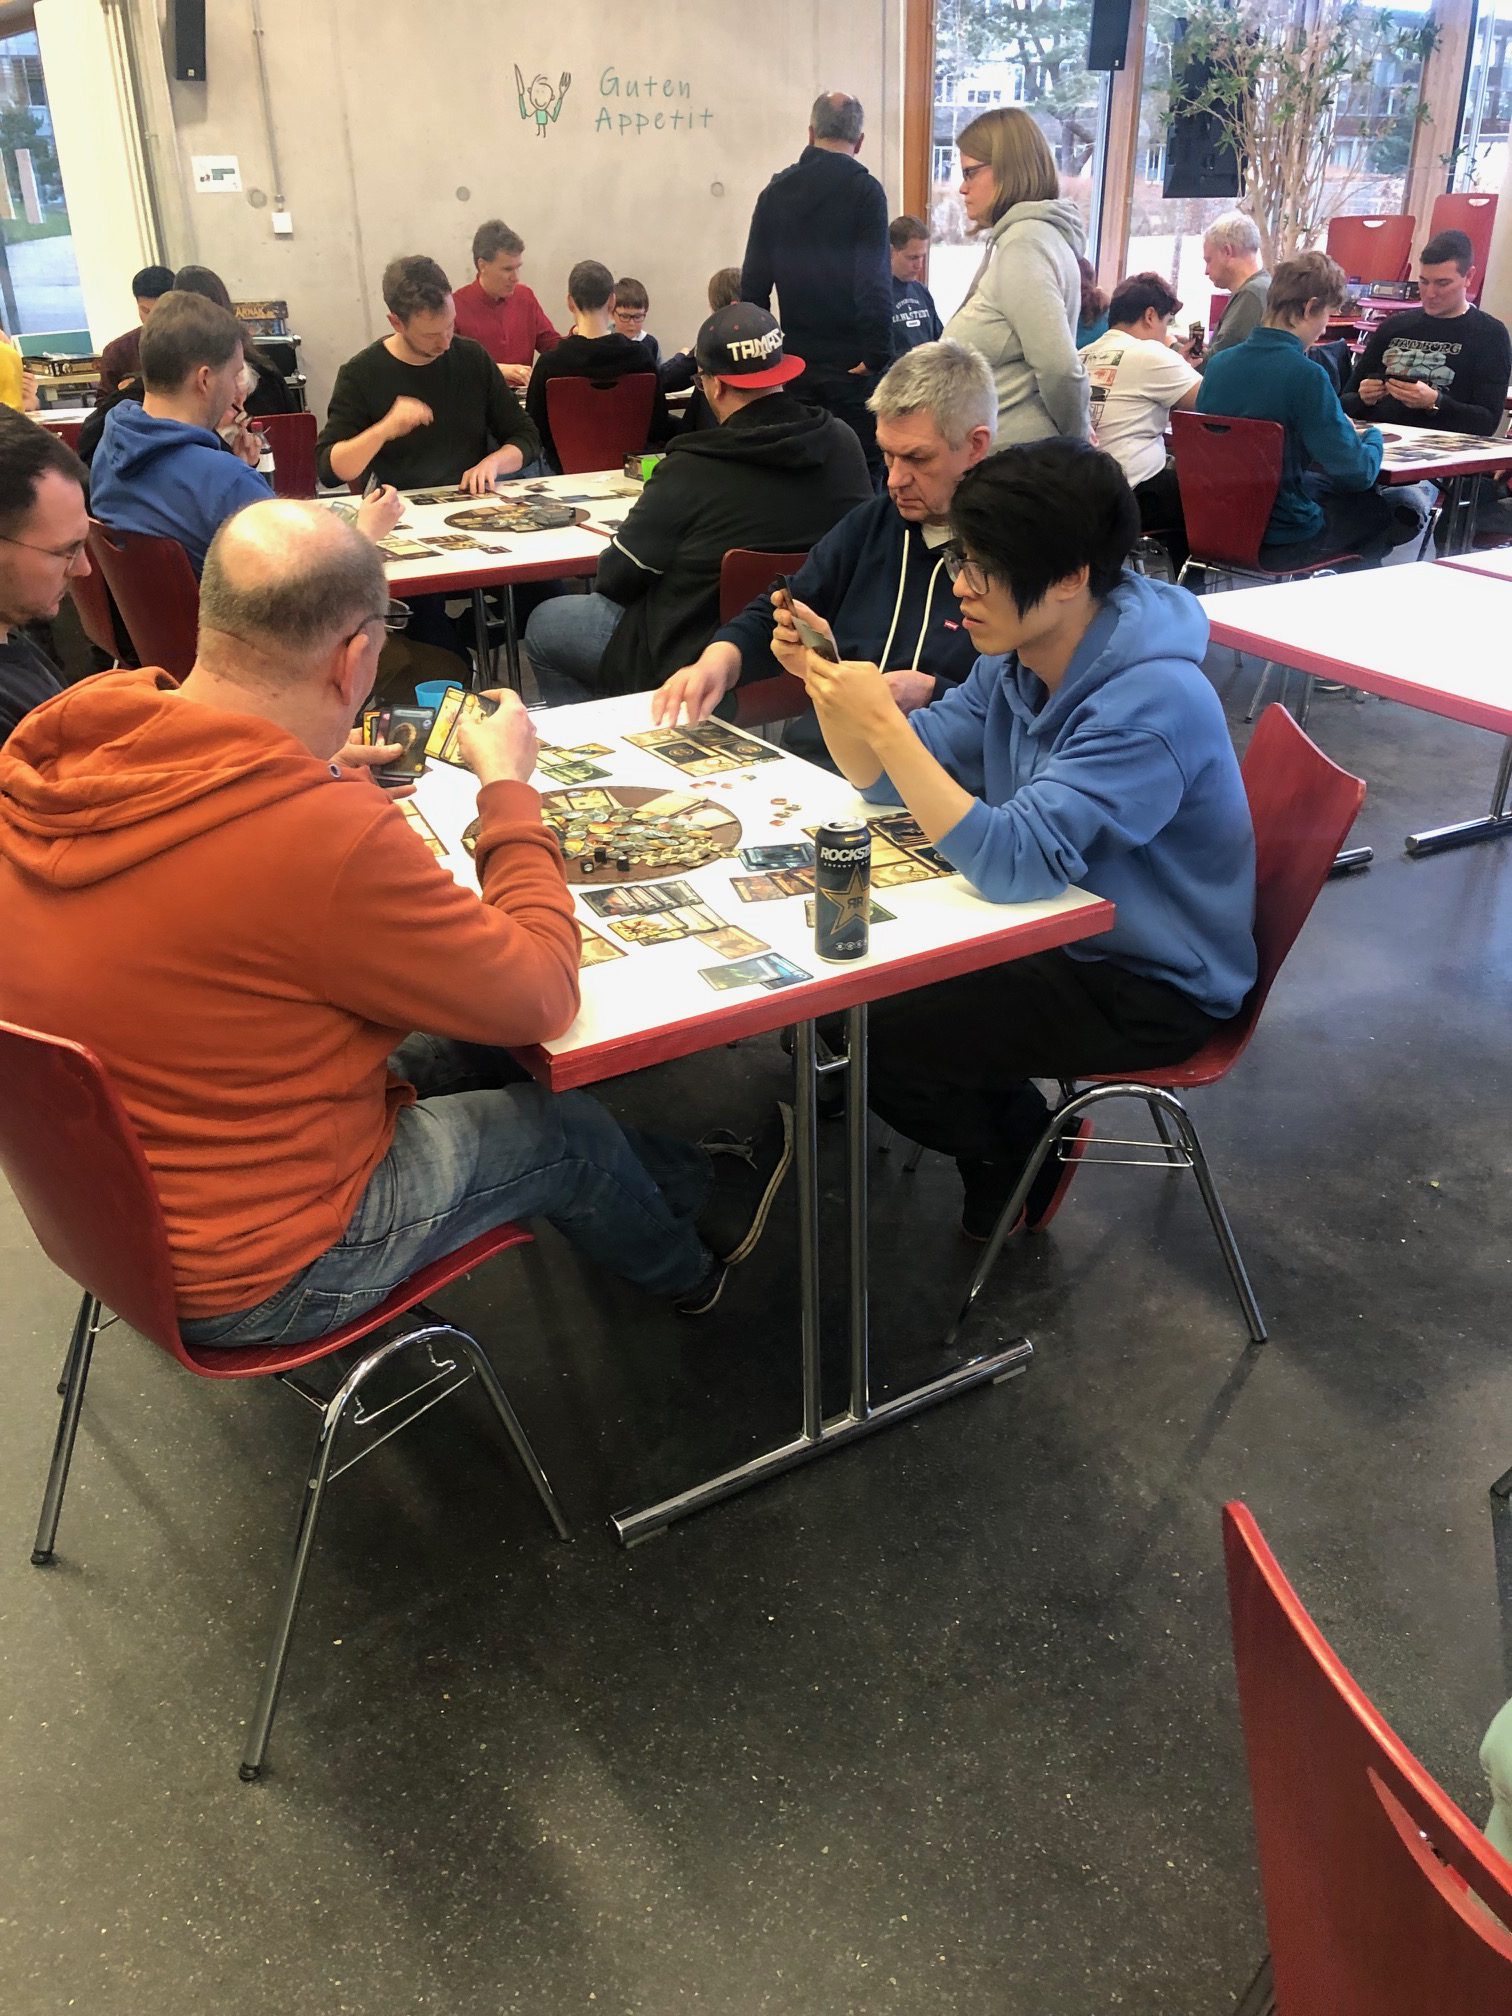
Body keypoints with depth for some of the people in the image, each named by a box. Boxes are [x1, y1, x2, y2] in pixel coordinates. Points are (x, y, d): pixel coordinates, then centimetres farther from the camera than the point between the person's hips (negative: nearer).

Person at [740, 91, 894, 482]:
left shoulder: (775, 191, 9)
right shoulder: (864, 190, -6)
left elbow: (753, 282, 10)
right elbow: (875, 281, -14)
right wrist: (877, 354, -12)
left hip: (797, 360, 5)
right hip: (851, 361, -5)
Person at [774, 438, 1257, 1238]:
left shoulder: (1153, 701, -29)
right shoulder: (1020, 656, -3)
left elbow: (1016, 865, -35)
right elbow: (889, 781, 2)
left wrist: (885, 723, -37)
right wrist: (826, 678, -15)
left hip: (1152, 985, -8)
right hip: (1064, 924, 8)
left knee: (866, 1033, -14)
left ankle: (1023, 1146, 14)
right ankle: (1001, 1136, 22)